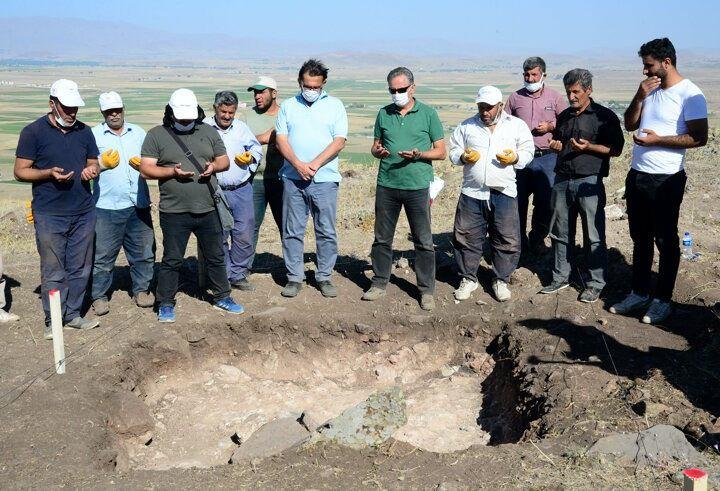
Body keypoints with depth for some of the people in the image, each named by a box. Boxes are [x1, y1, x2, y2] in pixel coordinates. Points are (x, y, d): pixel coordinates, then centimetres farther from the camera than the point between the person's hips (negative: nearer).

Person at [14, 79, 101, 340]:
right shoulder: (33, 132, -3)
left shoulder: (84, 132, 10)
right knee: (53, 272, 1)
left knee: (80, 269, 8)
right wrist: (49, 173, -19)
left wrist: (92, 170, -7)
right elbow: (20, 171, -2)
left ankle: (73, 315, 20)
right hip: (49, 215, -4)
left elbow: (93, 163, 18)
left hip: (84, 213, 4)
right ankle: (53, 321, 13)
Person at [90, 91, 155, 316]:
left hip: (139, 205, 3)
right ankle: (99, 296, 11)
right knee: (103, 255, 0)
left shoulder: (138, 132, 14)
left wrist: (143, 164, -7)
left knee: (143, 251, 10)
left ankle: (141, 290, 24)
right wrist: (102, 164, -17)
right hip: (107, 207, -3)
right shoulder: (94, 135, 3)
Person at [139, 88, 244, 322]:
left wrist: (214, 166, -9)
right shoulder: (156, 135, 0)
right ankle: (165, 304, 19)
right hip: (174, 213, -3)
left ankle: (222, 297, 29)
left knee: (216, 257, 14)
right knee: (172, 260, 5)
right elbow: (146, 169, -5)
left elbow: (224, 160, 14)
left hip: (208, 210, 3)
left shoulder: (209, 132, 10)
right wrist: (173, 171, -18)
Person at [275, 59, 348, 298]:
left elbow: (339, 141, -3)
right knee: (292, 231, 5)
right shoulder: (288, 106, 10)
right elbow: (281, 140, 2)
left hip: (325, 179, -1)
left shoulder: (335, 105, 6)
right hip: (293, 178, 1)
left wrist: (314, 164, -14)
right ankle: (294, 277, 15)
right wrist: (298, 165, -13)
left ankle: (324, 277, 15)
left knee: (326, 232, 3)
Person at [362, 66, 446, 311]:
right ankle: (379, 283, 24)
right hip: (386, 185, 3)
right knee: (382, 238, 10)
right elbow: (375, 146, 17)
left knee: (423, 241, 2)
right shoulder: (384, 114, 9)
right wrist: (378, 151, -7)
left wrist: (419, 154, -17)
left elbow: (441, 151, 1)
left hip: (417, 186, -3)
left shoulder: (428, 114, 1)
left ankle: (427, 290, 11)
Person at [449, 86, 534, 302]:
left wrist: (515, 158, -12)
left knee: (507, 240, 3)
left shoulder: (517, 125, 8)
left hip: (504, 193, -1)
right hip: (472, 193, 1)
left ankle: (501, 280, 19)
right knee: (466, 237, 5)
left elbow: (528, 151, 8)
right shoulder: (466, 126, 11)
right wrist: (463, 157, -9)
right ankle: (468, 278, 21)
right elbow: (454, 151, 13)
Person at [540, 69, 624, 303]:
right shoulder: (564, 116, 17)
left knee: (593, 236, -2)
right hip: (562, 180, 6)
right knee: (560, 232, 10)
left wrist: (589, 147, -18)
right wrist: (555, 145, 5)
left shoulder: (605, 116, -2)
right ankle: (560, 277, 22)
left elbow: (616, 150, -5)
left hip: (589, 181, -6)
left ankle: (596, 284, 7)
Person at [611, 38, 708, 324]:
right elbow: (629, 125, 12)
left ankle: (662, 300, 14)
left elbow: (699, 138, -17)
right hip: (637, 175, 8)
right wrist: (640, 96, -2)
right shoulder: (649, 89, 11)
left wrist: (657, 140, -19)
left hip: (666, 180, -8)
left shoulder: (689, 94, -12)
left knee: (665, 240, 3)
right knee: (640, 238, 15)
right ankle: (639, 293, 26)